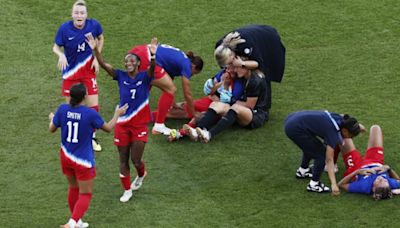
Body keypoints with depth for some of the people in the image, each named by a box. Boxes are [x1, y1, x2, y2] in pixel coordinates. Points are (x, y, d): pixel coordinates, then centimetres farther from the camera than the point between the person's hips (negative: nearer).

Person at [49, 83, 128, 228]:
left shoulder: (63, 109, -10)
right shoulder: (90, 114, -21)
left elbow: (52, 129, 5)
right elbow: (108, 128, -4)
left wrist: (52, 118, 27)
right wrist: (117, 114, 14)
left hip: (66, 156, 5)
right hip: (83, 160, -5)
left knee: (73, 188, 24)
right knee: (85, 194, 6)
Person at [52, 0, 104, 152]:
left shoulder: (94, 25, -16)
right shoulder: (65, 28, -21)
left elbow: (100, 39, 6)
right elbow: (56, 47, -8)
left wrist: (96, 58, -4)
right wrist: (61, 55, -30)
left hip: (88, 70, 1)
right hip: (70, 72, -1)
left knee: (93, 106, 1)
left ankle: (92, 137, 23)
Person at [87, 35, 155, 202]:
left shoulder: (145, 77, -7)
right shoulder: (121, 76, -2)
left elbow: (152, 68, -29)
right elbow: (104, 65, -15)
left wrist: (153, 56, -51)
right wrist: (95, 50, -31)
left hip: (139, 125, -2)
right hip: (122, 124, 2)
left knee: (136, 160, 1)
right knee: (123, 160, 8)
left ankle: (141, 174, 37)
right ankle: (127, 190, 25)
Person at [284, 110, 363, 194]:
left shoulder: (339, 118, 3)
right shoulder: (332, 131, -17)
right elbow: (329, 160, -17)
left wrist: (357, 125, 44)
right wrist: (333, 184, -20)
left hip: (291, 120, 9)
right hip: (295, 129, -9)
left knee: (311, 146, 32)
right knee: (321, 154, -1)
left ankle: (303, 170, 50)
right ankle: (314, 184, 10)